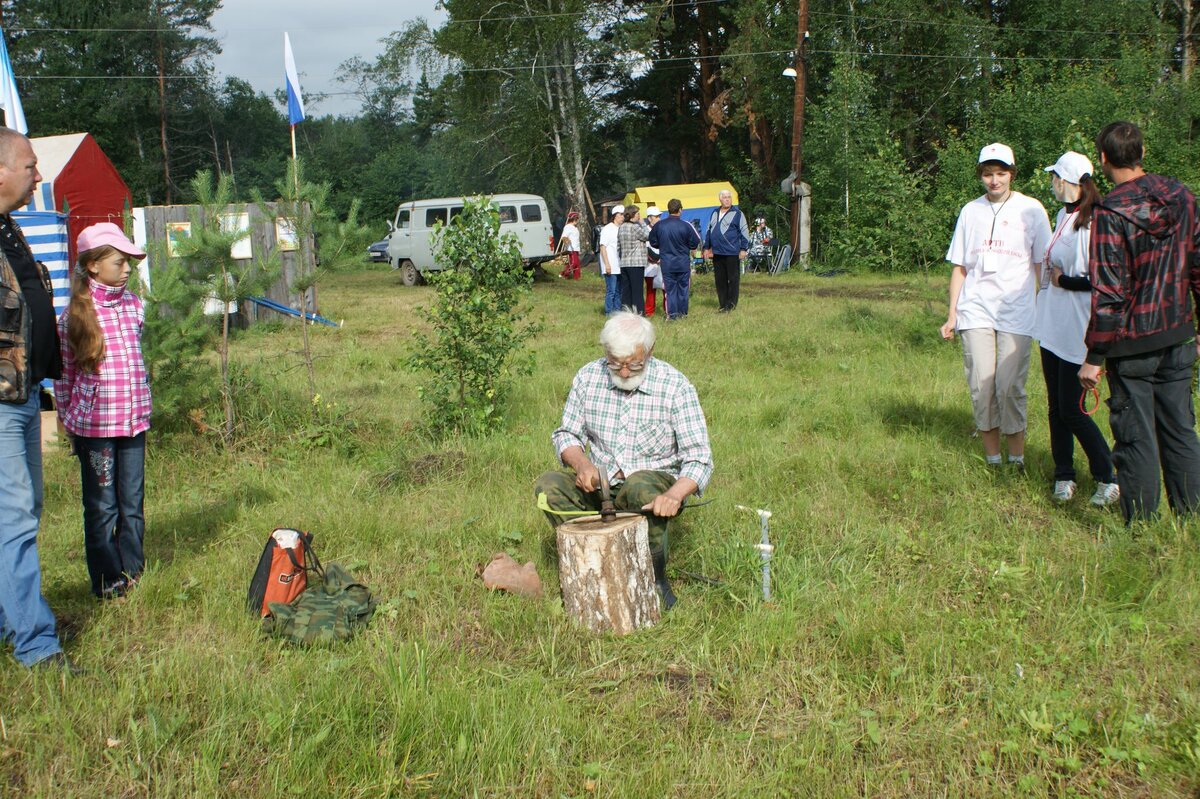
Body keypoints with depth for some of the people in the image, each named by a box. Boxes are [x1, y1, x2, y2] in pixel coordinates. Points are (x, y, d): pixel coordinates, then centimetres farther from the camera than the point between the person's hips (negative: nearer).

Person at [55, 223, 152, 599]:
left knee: (133, 503, 9)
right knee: (102, 506, 4)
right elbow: (63, 373, -1)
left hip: (134, 421, 4)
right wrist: (69, 420, 1)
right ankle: (107, 581, 14)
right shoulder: (75, 314, -7)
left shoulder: (133, 305, 7)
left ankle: (133, 573, 20)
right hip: (94, 425, -4)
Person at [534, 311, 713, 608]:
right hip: (600, 482, 4)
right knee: (548, 485, -22)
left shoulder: (675, 386, -14)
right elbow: (567, 434, 7)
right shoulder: (588, 377, -4)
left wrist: (674, 495, -37)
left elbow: (698, 458, -17)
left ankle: (655, 577, -17)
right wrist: (581, 462, -17)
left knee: (640, 488, -38)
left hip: (655, 479, -3)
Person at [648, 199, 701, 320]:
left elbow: (653, 242, 6)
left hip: (666, 263, 1)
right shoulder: (686, 225, -11)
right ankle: (682, 312, 13)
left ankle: (672, 313, 1)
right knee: (683, 287, 10)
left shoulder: (659, 225, -5)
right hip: (683, 263, -1)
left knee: (670, 288, 7)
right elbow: (694, 243, -4)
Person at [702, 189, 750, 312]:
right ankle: (722, 304, 16)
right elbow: (708, 231, 22)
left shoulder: (737, 214, -2)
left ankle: (731, 305, 5)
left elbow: (744, 232, -4)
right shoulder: (714, 214, 15)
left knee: (733, 279, 0)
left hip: (732, 253, -5)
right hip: (717, 253, 5)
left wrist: (743, 249, -10)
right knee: (720, 279, 8)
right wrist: (706, 248, 17)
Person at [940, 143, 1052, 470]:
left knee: (1010, 387, -7)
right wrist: (952, 313, 10)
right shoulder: (970, 211, 12)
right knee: (981, 387, 0)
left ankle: (1017, 460, 6)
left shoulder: (1031, 210, 4)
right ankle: (992, 461, 10)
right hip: (975, 311, 3)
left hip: (1016, 312, -2)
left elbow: (1042, 266, 7)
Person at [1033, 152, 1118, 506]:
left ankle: (1109, 478, 8)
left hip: (1076, 331, -9)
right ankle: (1064, 476, 22)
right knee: (1056, 407, 12)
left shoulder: (1093, 222, -17)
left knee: (1072, 410, -5)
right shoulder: (1063, 215, 11)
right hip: (1052, 327, 9)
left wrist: (1063, 281, -11)